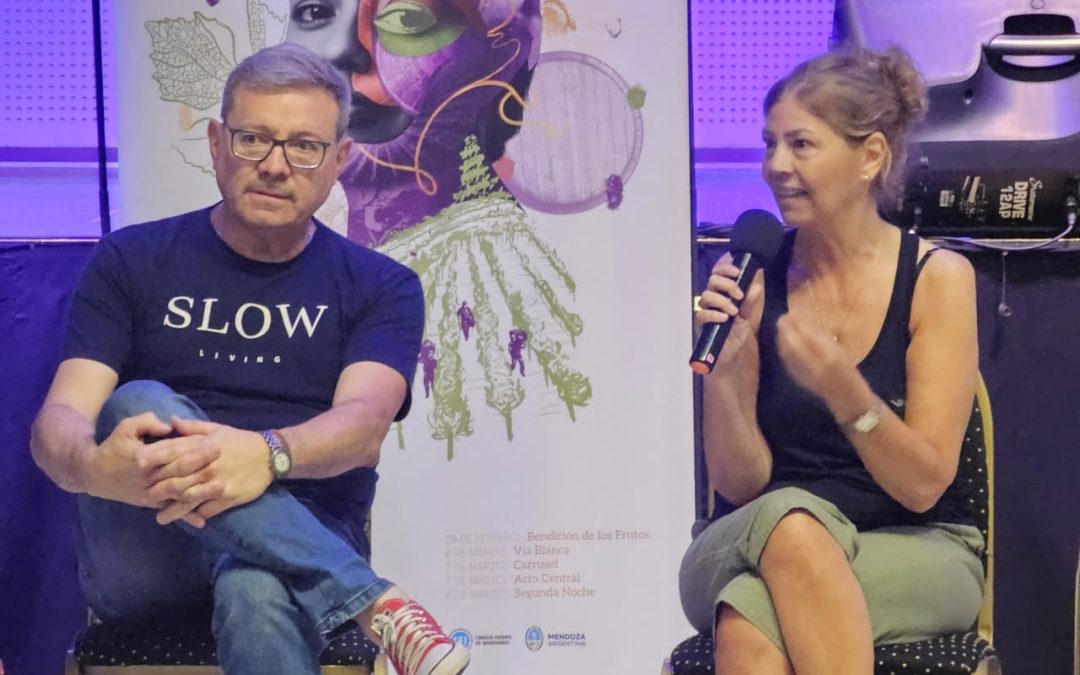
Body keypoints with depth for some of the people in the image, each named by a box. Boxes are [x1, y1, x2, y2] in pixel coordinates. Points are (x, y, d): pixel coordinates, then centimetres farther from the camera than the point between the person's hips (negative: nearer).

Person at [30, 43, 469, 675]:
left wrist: (268, 454, -36)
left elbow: (365, 421, -11)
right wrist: (92, 466, -30)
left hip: (307, 545, -3)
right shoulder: (131, 261, 8)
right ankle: (378, 605, -33)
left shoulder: (382, 287, 8)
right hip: (142, 557, 3)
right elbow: (58, 420, -3)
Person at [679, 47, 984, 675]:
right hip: (759, 545, 3)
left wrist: (842, 388, -28)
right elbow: (740, 482, -2)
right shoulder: (752, 275, -1)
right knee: (791, 519, -35)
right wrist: (721, 363, -18)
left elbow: (924, 485, -10)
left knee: (750, 617, -34)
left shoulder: (938, 276, -5)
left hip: (920, 552, -2)